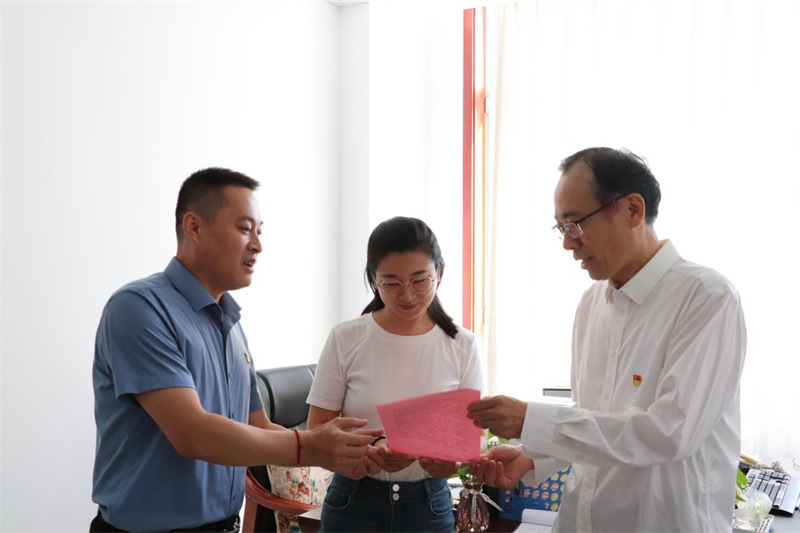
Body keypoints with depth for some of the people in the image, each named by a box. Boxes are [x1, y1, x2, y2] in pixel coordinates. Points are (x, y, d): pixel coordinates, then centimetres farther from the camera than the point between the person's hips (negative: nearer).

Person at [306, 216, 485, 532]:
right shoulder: (346, 339, -8)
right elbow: (318, 429, -5)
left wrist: (451, 461, -23)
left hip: (429, 504, 1)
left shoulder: (462, 346, -4)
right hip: (353, 501, -1)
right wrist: (367, 453, -25)